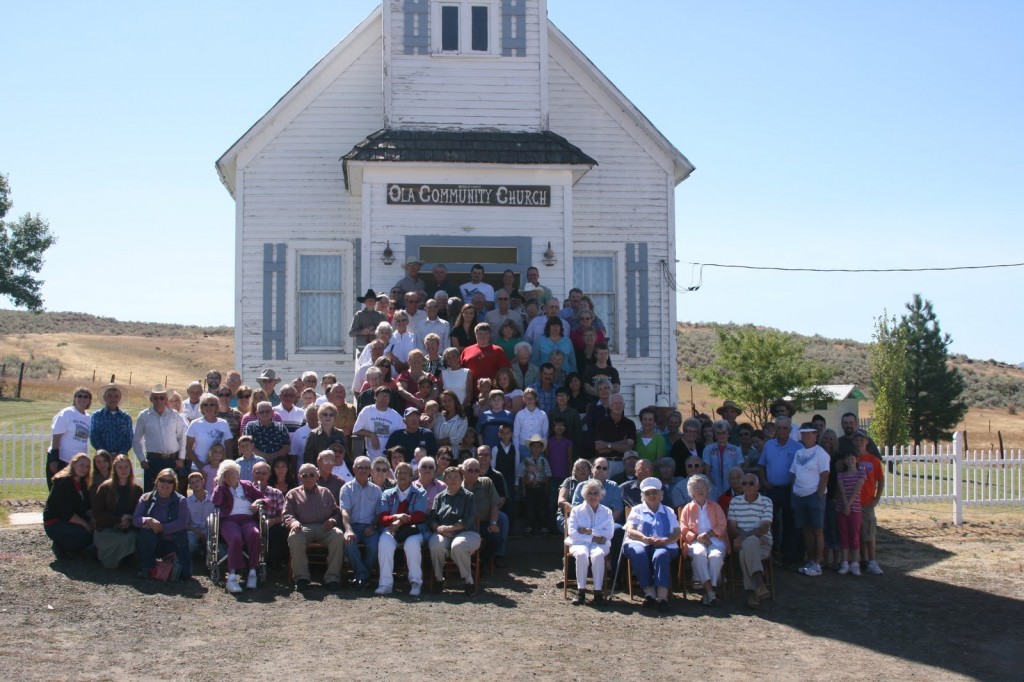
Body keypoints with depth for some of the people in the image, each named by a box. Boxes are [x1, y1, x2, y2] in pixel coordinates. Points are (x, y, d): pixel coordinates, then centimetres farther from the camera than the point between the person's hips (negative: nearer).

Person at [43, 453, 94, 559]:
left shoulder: (82, 483, 9)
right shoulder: (63, 483, -18)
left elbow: (88, 507, 9)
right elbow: (66, 513, -23)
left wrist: (92, 519, -11)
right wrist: (85, 524, -23)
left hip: (71, 521, 9)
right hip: (54, 524, -9)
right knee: (83, 533, -31)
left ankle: (72, 549, 5)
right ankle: (59, 547, -6)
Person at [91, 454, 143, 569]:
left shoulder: (137, 489, 8)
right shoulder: (105, 488, 0)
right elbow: (97, 514, -3)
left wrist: (130, 521, -13)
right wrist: (119, 519, -13)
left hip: (129, 529, 2)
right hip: (107, 529, -2)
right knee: (123, 540, -31)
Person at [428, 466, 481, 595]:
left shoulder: (469, 497, 9)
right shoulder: (439, 497, 19)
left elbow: (468, 521, -5)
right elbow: (431, 519, 9)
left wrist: (449, 528, -17)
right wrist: (439, 528, -14)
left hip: (466, 533, -2)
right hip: (443, 534, 2)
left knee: (457, 546, -38)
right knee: (436, 545, -34)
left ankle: (468, 580, -18)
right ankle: (438, 578, -10)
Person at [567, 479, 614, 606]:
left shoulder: (606, 512, 13)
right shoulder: (576, 510, 10)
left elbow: (609, 534, -1)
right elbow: (573, 533, -2)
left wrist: (589, 531, -10)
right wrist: (592, 538, -11)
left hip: (600, 543, 0)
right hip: (580, 543, 0)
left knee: (597, 555, -36)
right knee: (581, 554, -36)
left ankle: (598, 592, -31)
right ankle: (581, 591, -30)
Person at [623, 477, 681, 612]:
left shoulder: (668, 512, 25)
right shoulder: (637, 510, 22)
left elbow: (677, 533, 10)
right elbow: (630, 531, 5)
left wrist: (665, 541, -12)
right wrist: (645, 538, -15)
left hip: (664, 545, 0)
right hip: (640, 544, 0)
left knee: (660, 555, -36)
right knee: (638, 553, -36)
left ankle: (662, 595, -46)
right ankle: (649, 592, -39)